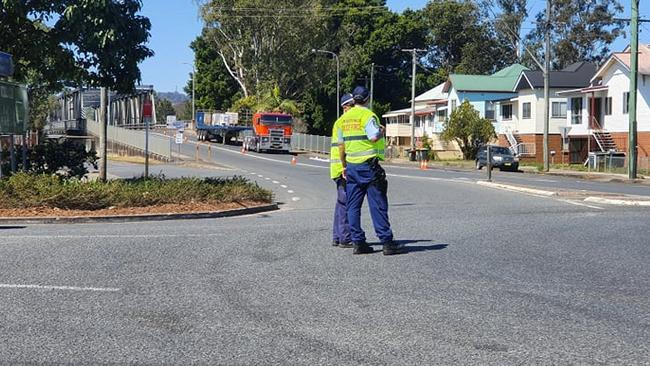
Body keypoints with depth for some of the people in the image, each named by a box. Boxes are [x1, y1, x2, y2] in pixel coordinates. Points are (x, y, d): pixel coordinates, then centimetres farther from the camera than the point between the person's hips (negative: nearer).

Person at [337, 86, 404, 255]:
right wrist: (381, 132, -2)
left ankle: (358, 243, 9)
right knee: (378, 205, -3)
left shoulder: (344, 118, 12)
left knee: (353, 206, 8)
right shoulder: (368, 115, -9)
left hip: (351, 166, 6)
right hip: (368, 165, -6)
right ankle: (387, 243, -3)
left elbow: (341, 145, 14)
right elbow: (374, 137, -23)